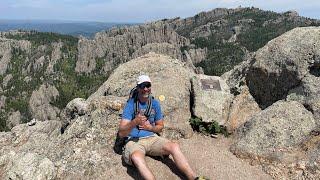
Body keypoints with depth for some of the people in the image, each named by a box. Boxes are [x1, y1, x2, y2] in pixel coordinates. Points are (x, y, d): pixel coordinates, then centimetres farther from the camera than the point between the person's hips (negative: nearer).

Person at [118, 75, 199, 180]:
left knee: (174, 147, -21)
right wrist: (135, 122, -32)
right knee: (136, 157, -37)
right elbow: (121, 133, -13)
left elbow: (160, 127, 15)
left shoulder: (155, 103, 6)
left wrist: (150, 128, -7)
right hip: (134, 141, -3)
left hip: (152, 138, 4)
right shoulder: (131, 104, -7)